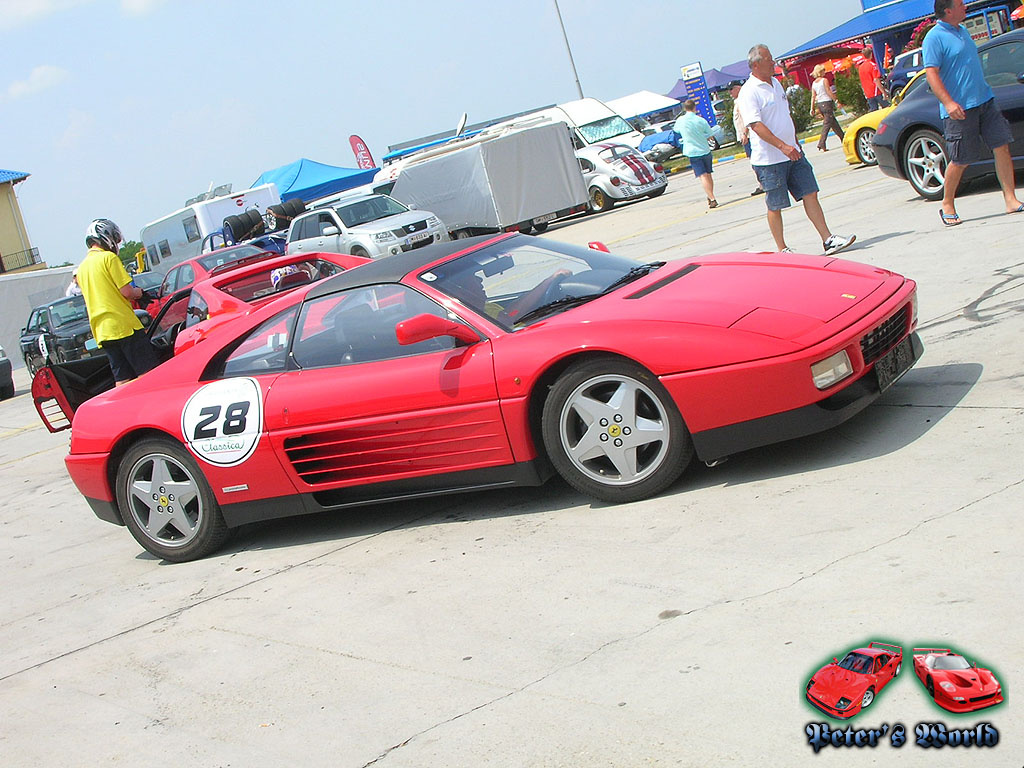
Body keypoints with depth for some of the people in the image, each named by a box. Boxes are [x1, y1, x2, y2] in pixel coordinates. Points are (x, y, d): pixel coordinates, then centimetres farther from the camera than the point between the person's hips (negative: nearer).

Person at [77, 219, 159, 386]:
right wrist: (138, 292, 9)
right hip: (124, 325, -7)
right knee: (147, 373, -7)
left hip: (102, 332, 8)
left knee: (122, 381, 6)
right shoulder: (109, 257, -5)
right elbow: (127, 291, -11)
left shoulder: (82, 267, 19)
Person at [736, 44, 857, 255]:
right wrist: (782, 146, -30)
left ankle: (828, 239, 7)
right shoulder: (748, 92, -13)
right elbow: (756, 125, -24)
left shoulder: (775, 83, 14)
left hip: (793, 154, 8)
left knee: (810, 194, 4)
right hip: (769, 160, -8)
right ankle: (782, 250, 12)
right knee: (774, 206, 1)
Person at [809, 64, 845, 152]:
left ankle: (843, 138, 30)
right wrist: (836, 100, -7)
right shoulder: (824, 80, -10)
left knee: (834, 123, 18)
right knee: (826, 124, -8)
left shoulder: (814, 83, 9)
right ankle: (821, 146, -15)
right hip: (827, 103, -8)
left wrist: (812, 108, 9)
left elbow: (813, 96, 8)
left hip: (819, 104, 8)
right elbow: (829, 92, -13)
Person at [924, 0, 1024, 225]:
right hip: (959, 109, -8)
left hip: (984, 101, 8)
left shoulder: (962, 30, 17)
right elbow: (931, 74, -18)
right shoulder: (935, 38, -10)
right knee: (961, 160, -2)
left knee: (1002, 147, 0)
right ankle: (947, 205, 17)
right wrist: (948, 103, -29)